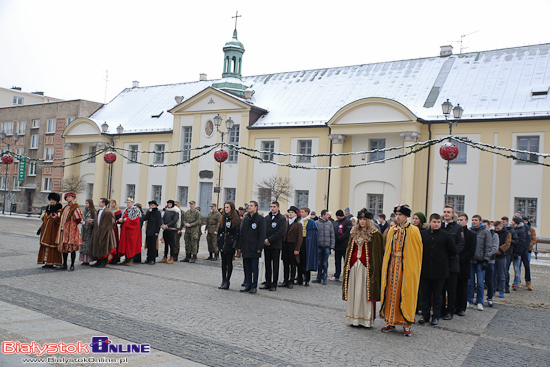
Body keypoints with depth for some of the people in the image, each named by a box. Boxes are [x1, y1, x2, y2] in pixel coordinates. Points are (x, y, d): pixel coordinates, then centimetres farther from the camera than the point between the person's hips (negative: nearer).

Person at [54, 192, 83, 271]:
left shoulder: (76, 207, -5)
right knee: (64, 247, 11)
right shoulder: (65, 208, 19)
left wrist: (77, 216, -20)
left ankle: (72, 265, 2)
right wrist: (56, 217, 12)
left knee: (72, 247, -5)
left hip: (71, 230, -8)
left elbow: (79, 220, -6)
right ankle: (64, 264, 20)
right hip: (64, 230, 8)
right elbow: (61, 219, 23)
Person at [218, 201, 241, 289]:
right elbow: (219, 230, 13)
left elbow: (237, 232, -9)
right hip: (222, 243, 6)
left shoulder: (235, 219, -6)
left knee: (229, 262, 0)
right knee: (223, 262, 10)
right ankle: (223, 281, 16)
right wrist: (218, 243, 8)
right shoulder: (222, 218, 11)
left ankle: (227, 281, 6)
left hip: (230, 243, -6)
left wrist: (235, 244, -14)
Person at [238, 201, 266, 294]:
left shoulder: (260, 219, -4)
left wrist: (259, 247, -14)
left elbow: (262, 234, -8)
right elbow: (242, 233, 16)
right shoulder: (245, 218, 14)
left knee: (254, 268, 1)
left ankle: (254, 286, 8)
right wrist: (240, 246, 10)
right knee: (246, 268, 10)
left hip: (254, 249, -6)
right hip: (245, 248, 6)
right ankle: (247, 285, 18)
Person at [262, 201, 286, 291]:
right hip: (266, 245, 5)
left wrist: (269, 239, -14)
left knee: (275, 266, 0)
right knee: (267, 265, 8)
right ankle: (268, 283, 15)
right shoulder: (266, 218, 13)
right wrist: (264, 240, -7)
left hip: (276, 245, -5)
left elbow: (280, 231, -12)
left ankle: (274, 284, 5)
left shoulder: (282, 218, -3)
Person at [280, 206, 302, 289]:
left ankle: (291, 282, 10)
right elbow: (282, 234, 11)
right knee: (285, 264, 9)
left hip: (292, 246, -5)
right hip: (284, 245, 5)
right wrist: (281, 245, 3)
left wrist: (297, 249, -13)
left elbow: (300, 238, -7)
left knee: (292, 265, 3)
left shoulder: (298, 224, -4)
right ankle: (285, 281, 16)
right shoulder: (285, 223, 11)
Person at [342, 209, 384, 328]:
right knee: (353, 291, 7)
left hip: (366, 266, -5)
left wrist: (373, 268, -13)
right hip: (354, 265, 5)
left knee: (365, 291, -2)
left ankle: (366, 319, 6)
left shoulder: (374, 234, -4)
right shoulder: (354, 232, 13)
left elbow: (376, 253, -7)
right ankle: (353, 318, 16)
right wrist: (347, 263, 10)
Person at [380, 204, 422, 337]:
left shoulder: (414, 231, -5)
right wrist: (386, 266, 9)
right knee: (391, 292, 8)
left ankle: (406, 324, 10)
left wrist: (415, 269, -7)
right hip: (392, 266, 5)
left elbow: (418, 251, -3)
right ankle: (391, 321, 18)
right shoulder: (392, 230, 9)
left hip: (407, 268, -4)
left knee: (405, 295, 0)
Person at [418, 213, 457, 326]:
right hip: (425, 270, 2)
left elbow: (453, 252, 6)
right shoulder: (422, 234, 2)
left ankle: (436, 316, 19)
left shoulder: (446, 235, -2)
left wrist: (444, 259, 8)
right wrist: (422, 260, 6)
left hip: (439, 271, -2)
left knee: (437, 295, 8)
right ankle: (425, 315, 19)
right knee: (425, 294, 9)